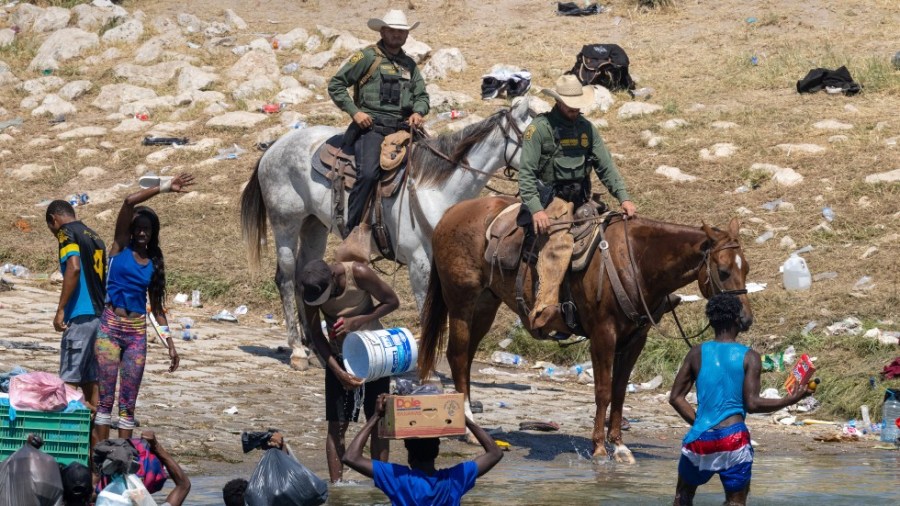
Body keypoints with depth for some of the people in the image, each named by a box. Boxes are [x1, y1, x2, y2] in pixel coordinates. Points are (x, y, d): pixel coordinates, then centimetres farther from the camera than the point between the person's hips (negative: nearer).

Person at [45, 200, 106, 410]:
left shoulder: (67, 233, -4)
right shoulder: (95, 238, 20)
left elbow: (74, 268, -20)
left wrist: (60, 310, -20)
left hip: (80, 315, -8)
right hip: (99, 315, 8)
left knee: (69, 379, -9)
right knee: (91, 379, 8)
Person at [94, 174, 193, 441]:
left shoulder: (154, 263, 11)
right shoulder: (121, 247, 2)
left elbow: (157, 306, 17)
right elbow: (129, 202, -11)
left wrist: (170, 343, 12)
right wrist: (163, 188, -10)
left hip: (137, 331, 3)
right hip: (111, 326, -3)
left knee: (128, 403, 4)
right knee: (105, 398, -5)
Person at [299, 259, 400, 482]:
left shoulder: (359, 274, -26)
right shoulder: (311, 289, -19)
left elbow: (392, 302, -14)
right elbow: (315, 335, -11)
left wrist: (357, 321, -27)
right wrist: (339, 372, -19)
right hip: (339, 357, 1)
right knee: (337, 424, -4)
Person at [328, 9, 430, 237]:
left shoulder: (409, 64, 21)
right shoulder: (368, 57, 3)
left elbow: (422, 95, 24)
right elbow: (336, 84, 2)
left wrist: (418, 112, 0)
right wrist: (354, 112, -8)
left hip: (402, 126, 6)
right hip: (371, 125, -6)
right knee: (369, 173, -28)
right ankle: (351, 230, -23)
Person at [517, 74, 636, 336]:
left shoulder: (587, 128, 14)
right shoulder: (540, 128, -4)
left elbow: (606, 166, 13)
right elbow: (526, 172, -9)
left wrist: (623, 198, 0)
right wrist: (536, 209, -20)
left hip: (580, 199, 7)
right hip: (550, 200, -7)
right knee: (558, 246, -26)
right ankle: (543, 310, -37)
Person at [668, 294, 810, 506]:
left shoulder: (697, 353, 6)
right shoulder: (748, 357, -3)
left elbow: (676, 398, 5)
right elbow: (752, 404, -9)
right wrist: (791, 400, 1)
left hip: (700, 439, 3)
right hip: (733, 438, -3)